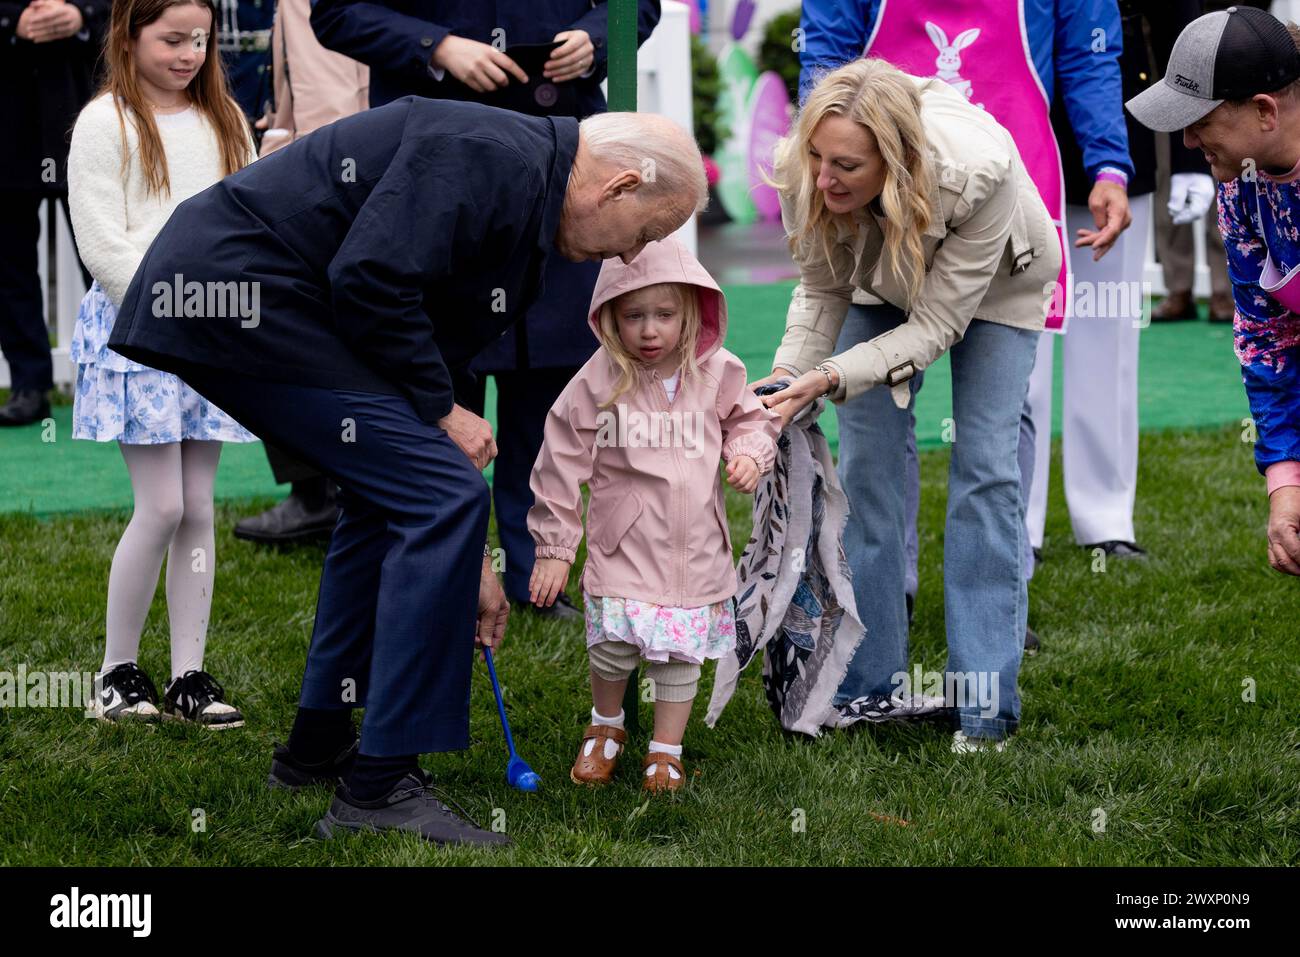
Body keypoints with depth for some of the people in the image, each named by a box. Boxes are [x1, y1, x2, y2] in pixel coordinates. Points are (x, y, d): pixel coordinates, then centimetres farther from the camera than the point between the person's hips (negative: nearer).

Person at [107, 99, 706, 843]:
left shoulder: (522, 212, 18)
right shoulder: (489, 155, -13)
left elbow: (438, 357, 23)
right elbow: (369, 279, -22)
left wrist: (466, 565, 23)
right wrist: (442, 411, -8)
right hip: (233, 287, -11)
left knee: (395, 493, 20)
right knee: (434, 497, -11)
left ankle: (319, 745, 29)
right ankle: (380, 788, -7)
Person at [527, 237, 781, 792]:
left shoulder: (716, 374, -2)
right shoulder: (596, 383, -10)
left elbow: (750, 420, 18)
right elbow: (560, 467, -5)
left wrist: (749, 454, -5)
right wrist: (554, 548, -4)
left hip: (696, 548, 2)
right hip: (623, 545, -2)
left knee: (681, 654, 6)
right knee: (612, 647, -7)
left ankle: (666, 751, 24)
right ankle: (606, 726, 23)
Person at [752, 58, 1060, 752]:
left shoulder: (978, 172, -43)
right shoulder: (801, 173, -33)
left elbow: (935, 326, -34)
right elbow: (822, 287, -14)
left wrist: (830, 378, -43)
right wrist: (788, 373, -30)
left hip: (996, 280, -3)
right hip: (883, 279, 3)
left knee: (985, 466, -9)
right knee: (867, 459, -5)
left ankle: (986, 702, -4)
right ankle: (868, 683, 4)